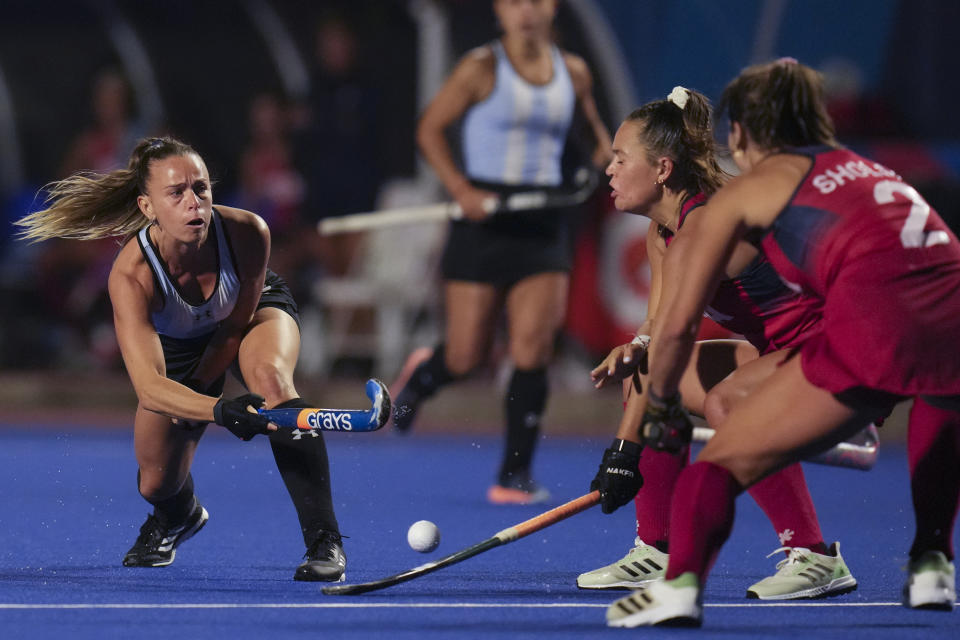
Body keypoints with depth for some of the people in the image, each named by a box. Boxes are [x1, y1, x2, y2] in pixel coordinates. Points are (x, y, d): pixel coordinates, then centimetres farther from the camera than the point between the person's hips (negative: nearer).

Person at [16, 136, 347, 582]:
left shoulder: (247, 233, -36)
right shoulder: (130, 274, -40)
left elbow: (238, 322, -18)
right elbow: (149, 386, -48)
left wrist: (195, 391, -14)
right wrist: (220, 410, -64)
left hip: (257, 310, -1)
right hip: (178, 344, 1)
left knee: (269, 375, -36)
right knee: (158, 485, 2)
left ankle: (324, 541, -33)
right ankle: (179, 516, 45)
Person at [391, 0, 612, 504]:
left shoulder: (573, 72, 8)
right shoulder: (481, 69, -4)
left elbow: (597, 134, 25)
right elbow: (430, 128, -1)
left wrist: (596, 169, 4)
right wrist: (461, 188, -13)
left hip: (543, 225, 2)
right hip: (483, 217, -2)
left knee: (532, 348, -13)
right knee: (465, 357, 0)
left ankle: (515, 474, -5)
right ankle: (420, 379, 37)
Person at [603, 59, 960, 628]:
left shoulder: (746, 191, 17)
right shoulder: (868, 170, 33)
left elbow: (679, 324, 17)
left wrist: (661, 406, 35)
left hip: (872, 331, -5)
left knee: (725, 459, 5)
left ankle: (681, 584, -18)